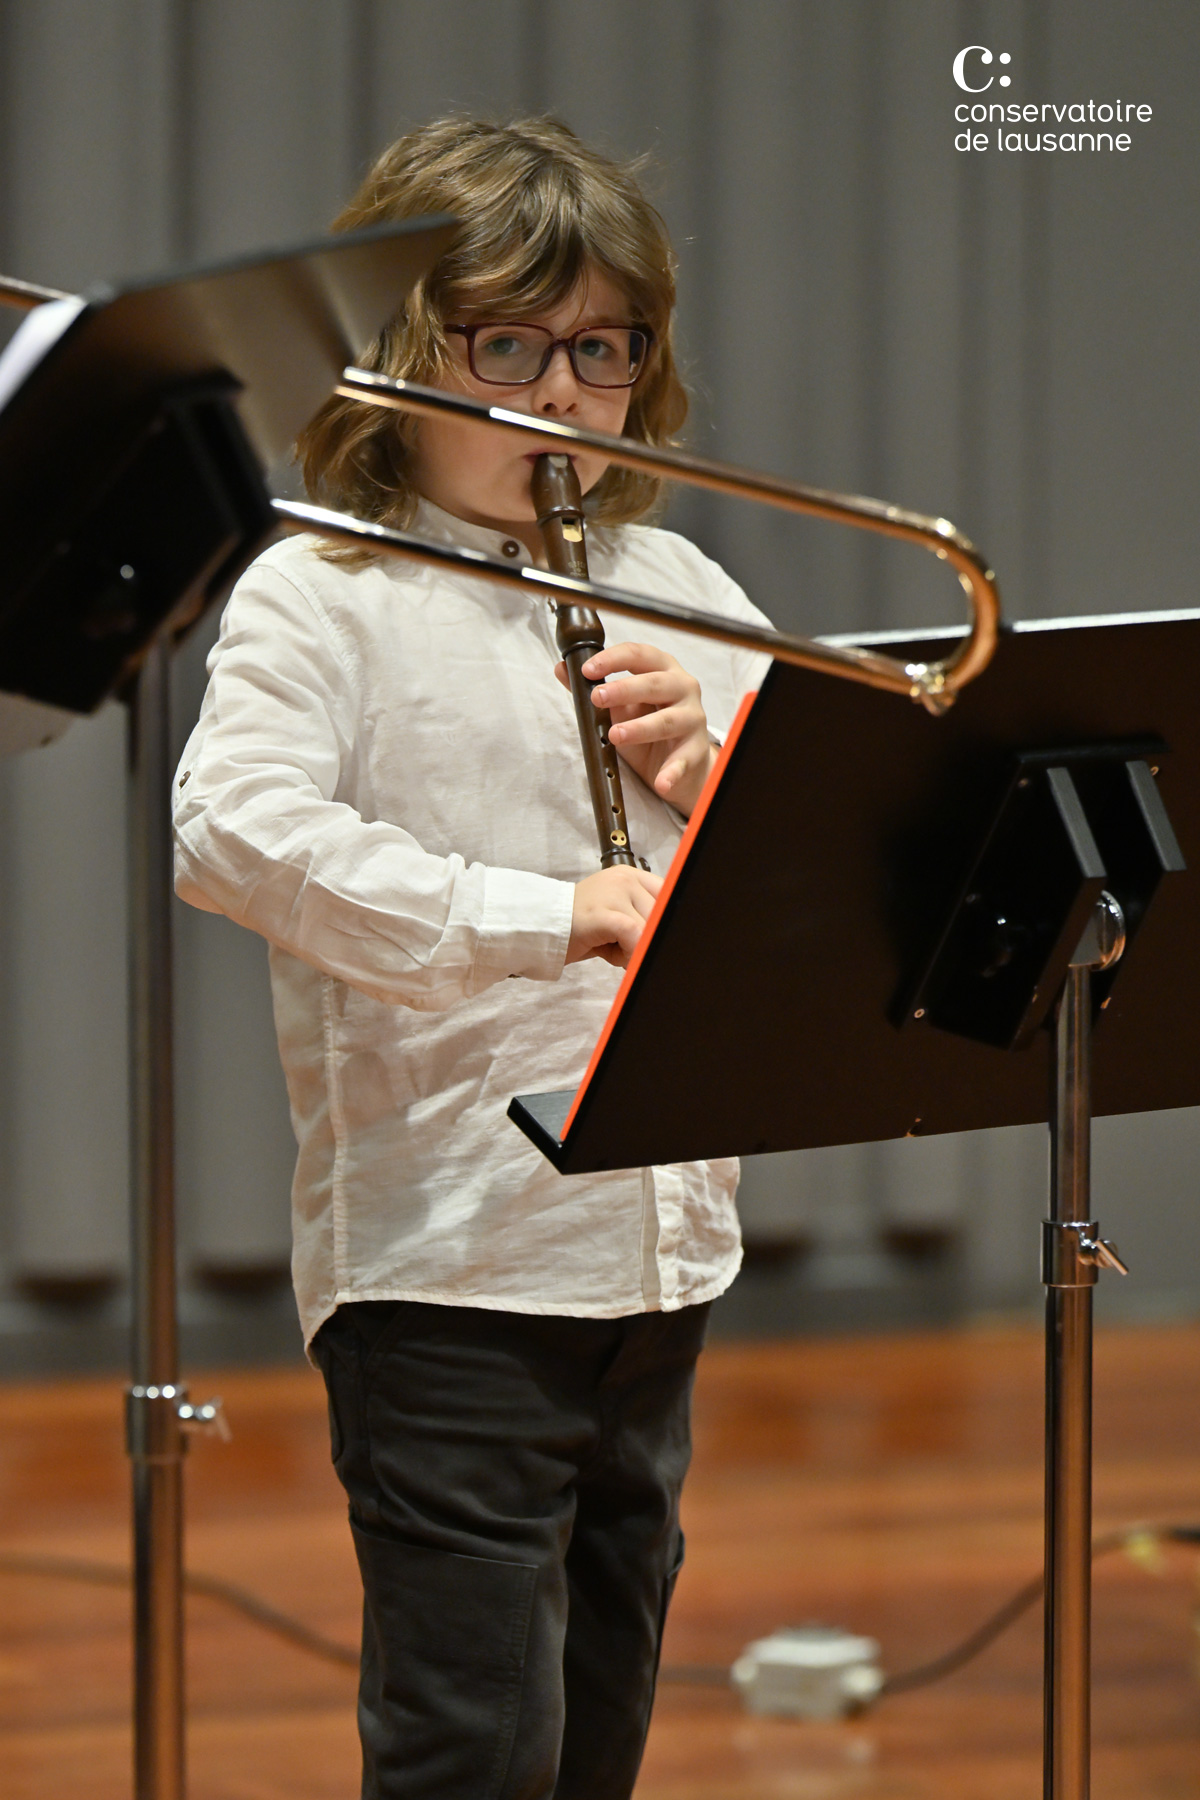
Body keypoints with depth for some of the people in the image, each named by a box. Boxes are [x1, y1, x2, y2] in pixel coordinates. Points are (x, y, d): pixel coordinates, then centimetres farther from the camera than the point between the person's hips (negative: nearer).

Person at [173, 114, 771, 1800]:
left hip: (660, 1248, 7)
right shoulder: (322, 595, -6)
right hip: (443, 1262, -6)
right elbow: (234, 828, -25)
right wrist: (550, 915, -30)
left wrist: (721, 763, -6)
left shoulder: (675, 590, 13)